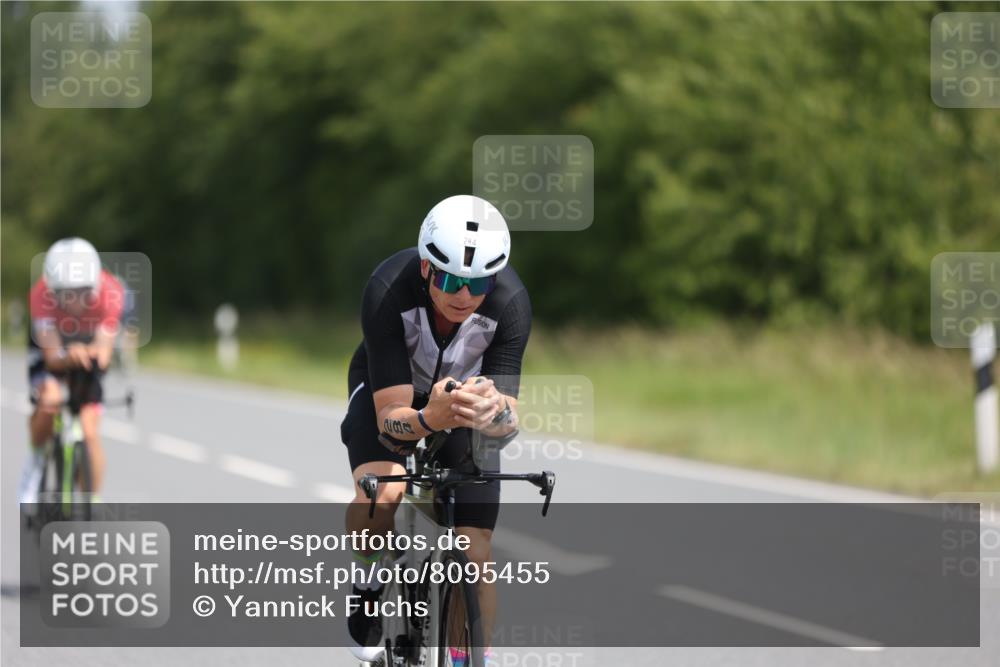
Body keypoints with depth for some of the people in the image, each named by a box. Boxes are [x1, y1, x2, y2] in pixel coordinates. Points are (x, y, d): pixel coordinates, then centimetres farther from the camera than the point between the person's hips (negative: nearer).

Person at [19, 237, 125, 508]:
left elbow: (104, 354, -34)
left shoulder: (110, 292, -33)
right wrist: (70, 356, -59)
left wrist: (92, 353, -57)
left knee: (90, 432, -10)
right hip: (52, 346, -1)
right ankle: (36, 463, -3)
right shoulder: (41, 295, -36)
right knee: (50, 399, -31)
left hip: (89, 347, 1)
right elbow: (52, 356, -37)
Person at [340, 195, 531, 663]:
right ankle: (371, 584, -2)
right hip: (391, 391, -1)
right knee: (381, 492, -32)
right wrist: (429, 419, -59)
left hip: (467, 396, 1)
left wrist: (492, 413, -53)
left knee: (474, 556, -10)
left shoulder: (510, 302, -32)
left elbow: (510, 420, -29)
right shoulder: (388, 291, -36)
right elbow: (391, 414, -36)